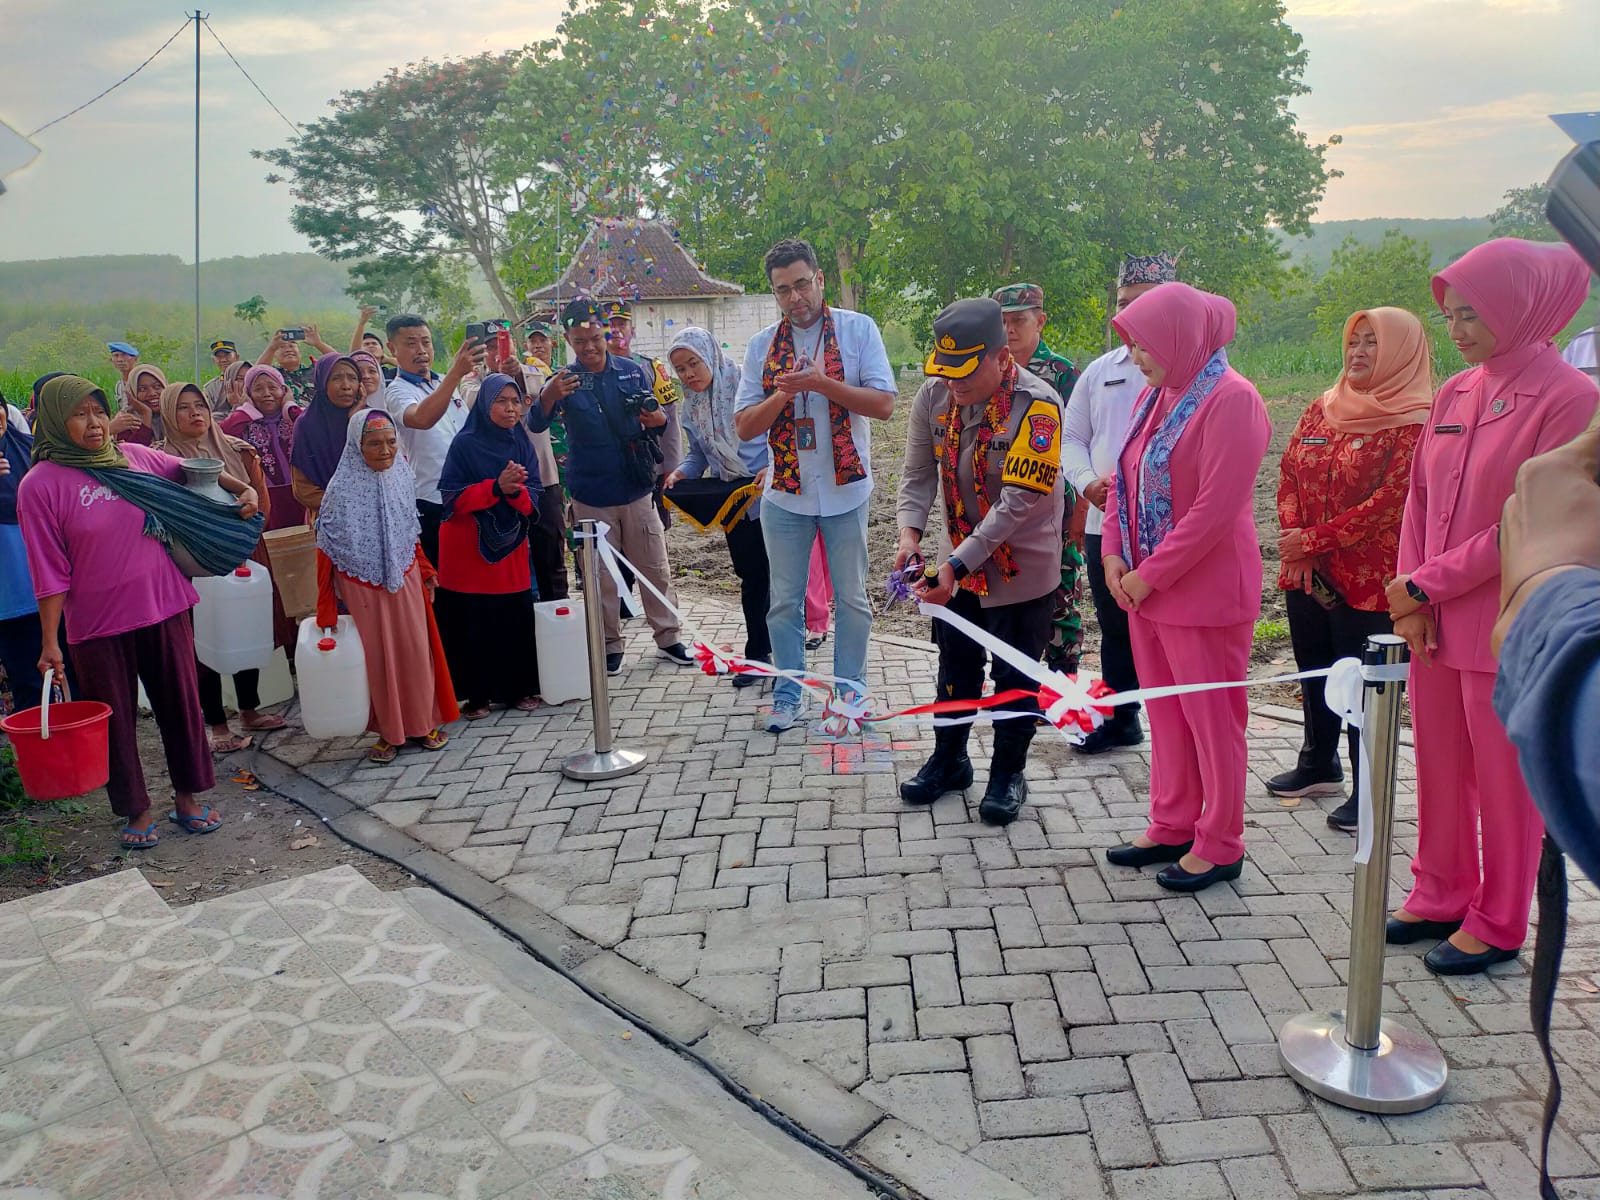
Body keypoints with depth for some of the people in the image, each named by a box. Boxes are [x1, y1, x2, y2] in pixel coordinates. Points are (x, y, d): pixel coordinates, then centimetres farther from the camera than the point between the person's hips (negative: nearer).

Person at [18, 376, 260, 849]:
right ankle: (137, 810, 25)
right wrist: (50, 642, -8)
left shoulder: (136, 457, 0)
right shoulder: (40, 485, -8)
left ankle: (187, 797, 27)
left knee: (181, 704, 10)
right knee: (116, 720, 9)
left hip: (166, 609, 3)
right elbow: (50, 572, -8)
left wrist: (242, 488, 4)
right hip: (98, 625, -3)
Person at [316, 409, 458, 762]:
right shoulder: (341, 490, -13)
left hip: (405, 581, 4)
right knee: (377, 656, 5)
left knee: (416, 650, 7)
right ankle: (388, 731, 18)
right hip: (364, 587, -3)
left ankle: (424, 722, 23)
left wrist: (426, 571, 16)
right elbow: (326, 550, -9)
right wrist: (325, 610, -8)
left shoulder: (401, 478, -1)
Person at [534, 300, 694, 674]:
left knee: (655, 567, 7)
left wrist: (657, 418, -14)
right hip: (591, 496, -1)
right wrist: (549, 397, -39)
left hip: (636, 489, 1)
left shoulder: (632, 371, 1)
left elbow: (655, 415, 12)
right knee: (601, 576, 8)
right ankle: (609, 645, 19)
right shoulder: (564, 380, -4)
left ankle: (668, 636, 19)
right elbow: (536, 425, -17)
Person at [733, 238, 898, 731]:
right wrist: (784, 393, -16)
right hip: (785, 491, 2)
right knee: (784, 601, 9)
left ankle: (850, 692, 23)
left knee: (851, 598, 8)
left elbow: (884, 404, -12)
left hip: (845, 489, -2)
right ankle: (788, 696, 22)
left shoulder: (858, 329, -4)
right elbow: (745, 426, 1)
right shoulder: (762, 346, 4)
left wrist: (820, 382, -21)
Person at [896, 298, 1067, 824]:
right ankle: (949, 761, 37)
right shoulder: (934, 395, -9)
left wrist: (958, 563, -33)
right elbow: (919, 474, -3)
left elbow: (1018, 500, -29)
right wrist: (910, 534, -21)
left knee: (1014, 676, 8)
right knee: (956, 665, 18)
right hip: (958, 561, 5)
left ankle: (1008, 774, 28)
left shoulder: (1037, 404, -26)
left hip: (1021, 565, -5)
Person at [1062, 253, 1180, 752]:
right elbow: (1071, 436, 18)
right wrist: (1087, 481, -2)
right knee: (1115, 629, 17)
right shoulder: (1100, 370, 15)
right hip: (1104, 523, 6)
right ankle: (1120, 719, 33)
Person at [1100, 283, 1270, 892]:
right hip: (1145, 588, 8)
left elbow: (1215, 509, -20)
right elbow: (1123, 480, 14)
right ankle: (1172, 827, 29)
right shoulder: (1154, 397, 12)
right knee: (1166, 713, 15)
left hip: (1204, 590, -8)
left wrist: (1150, 575, -17)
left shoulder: (1231, 400, -15)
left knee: (1212, 718, 4)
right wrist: (1114, 554, 0)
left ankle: (1219, 845, 17)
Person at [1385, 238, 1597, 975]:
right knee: (1438, 770, 14)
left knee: (1504, 783, 6)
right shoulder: (1455, 395, 9)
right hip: (1433, 624, 6)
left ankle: (1497, 926, 21)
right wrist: (1410, 601, -1)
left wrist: (1427, 583, -15)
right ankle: (1441, 897, 31)